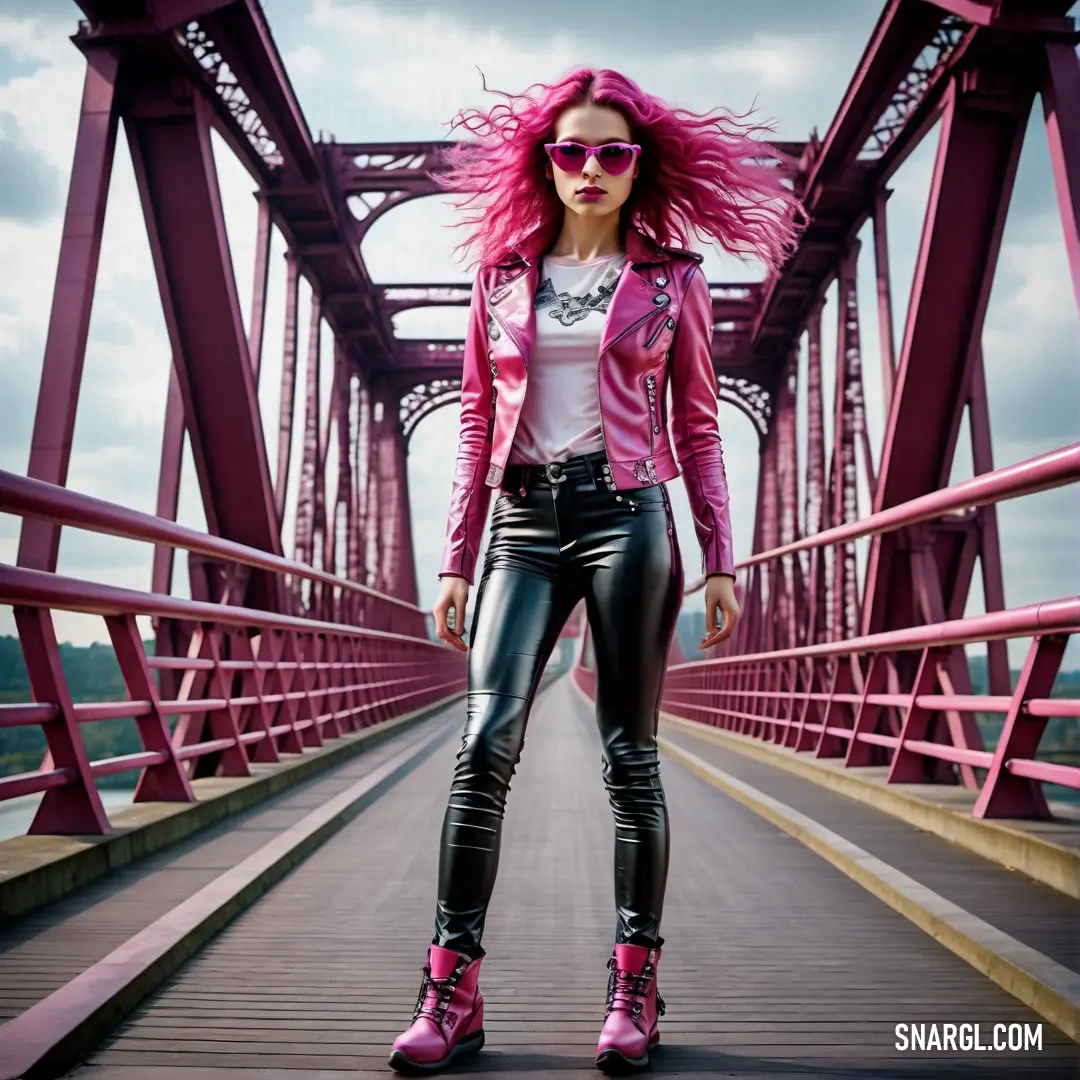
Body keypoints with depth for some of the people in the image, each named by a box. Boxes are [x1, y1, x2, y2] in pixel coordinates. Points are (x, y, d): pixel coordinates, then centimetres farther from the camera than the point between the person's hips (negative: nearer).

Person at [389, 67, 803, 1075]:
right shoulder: (505, 273, 13)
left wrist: (720, 560, 1)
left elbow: (696, 427, 8)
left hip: (628, 516, -1)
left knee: (629, 755, 1)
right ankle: (451, 992, -2)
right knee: (486, 740, -11)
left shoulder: (671, 276, 10)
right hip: (525, 522, 2)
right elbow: (477, 426, 11)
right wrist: (457, 560, 6)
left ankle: (634, 989, 14)